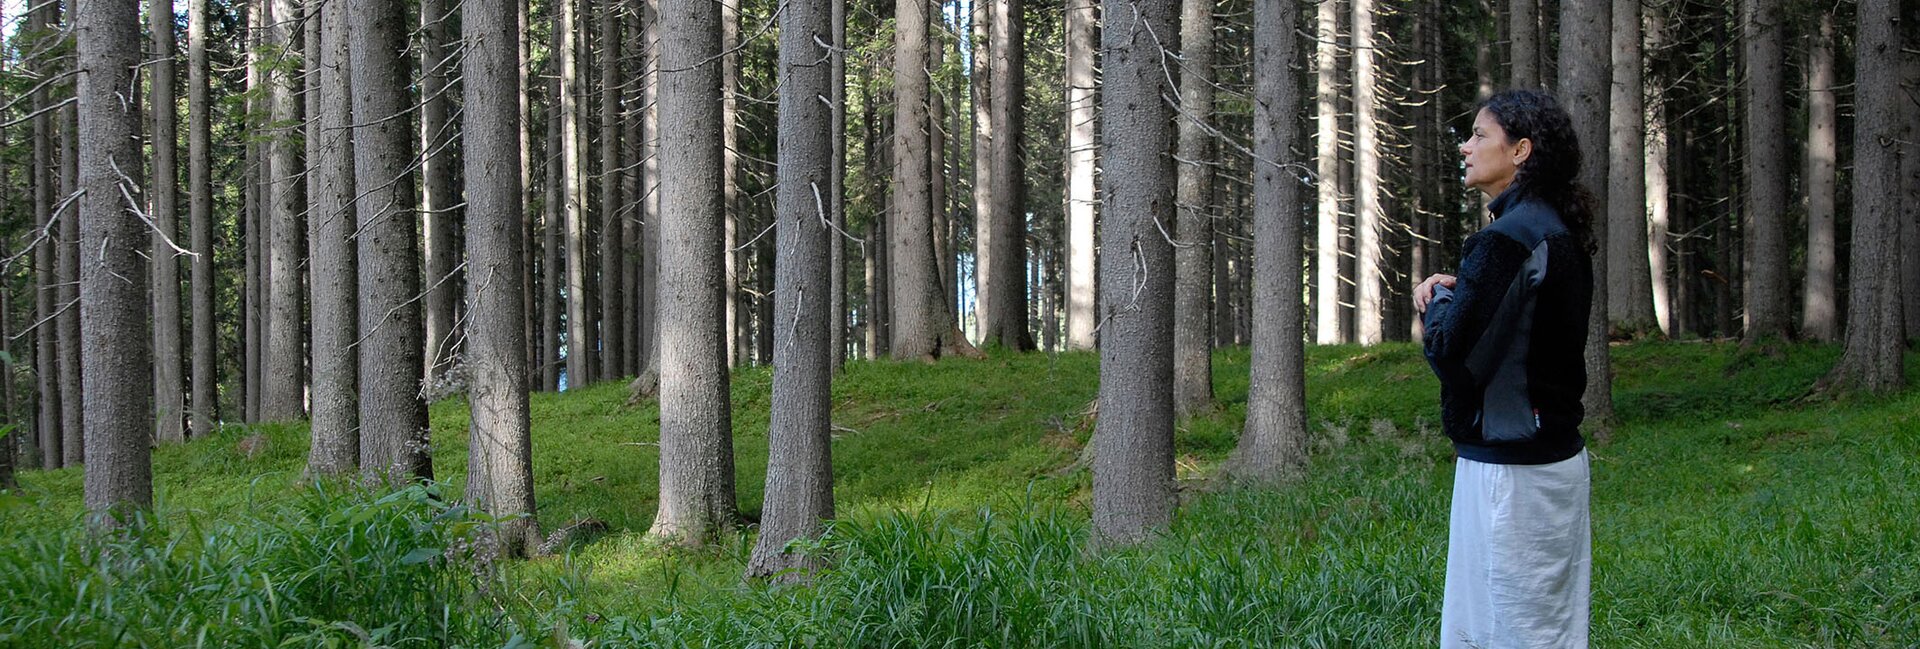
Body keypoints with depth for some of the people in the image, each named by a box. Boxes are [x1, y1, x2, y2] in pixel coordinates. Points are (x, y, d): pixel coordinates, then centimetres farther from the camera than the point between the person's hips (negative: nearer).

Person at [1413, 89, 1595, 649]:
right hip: (1557, 452, 10)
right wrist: (1451, 297, 4)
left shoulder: (1508, 240, -18)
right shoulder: (1558, 232, 13)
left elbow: (1453, 353, -20)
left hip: (1512, 472, -10)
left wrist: (1438, 302, -1)